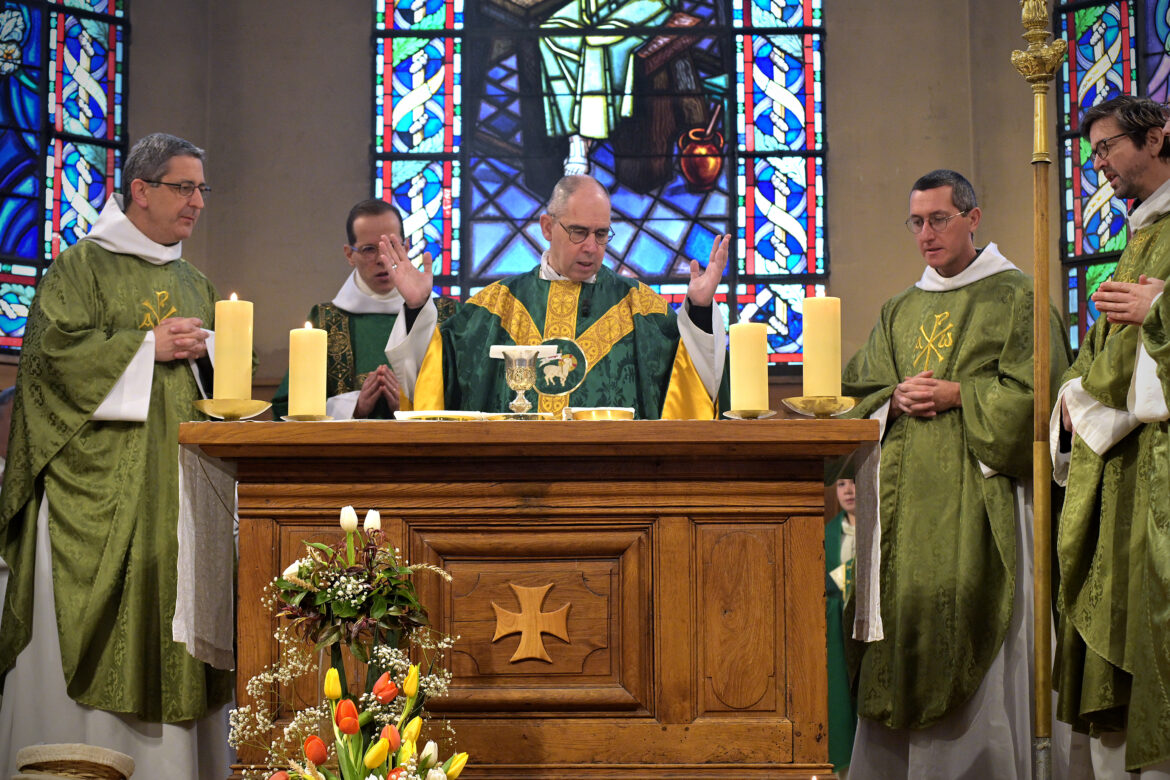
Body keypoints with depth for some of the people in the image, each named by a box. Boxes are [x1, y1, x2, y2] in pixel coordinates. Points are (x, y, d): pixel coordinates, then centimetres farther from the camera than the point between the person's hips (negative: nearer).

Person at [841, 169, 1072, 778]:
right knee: (901, 614, 1)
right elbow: (860, 393, 16)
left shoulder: (1016, 298, 3)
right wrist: (896, 400, -4)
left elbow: (1034, 395, -5)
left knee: (968, 638, -9)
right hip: (904, 494, 5)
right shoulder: (898, 312, 20)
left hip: (976, 492, -5)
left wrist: (957, 395, -12)